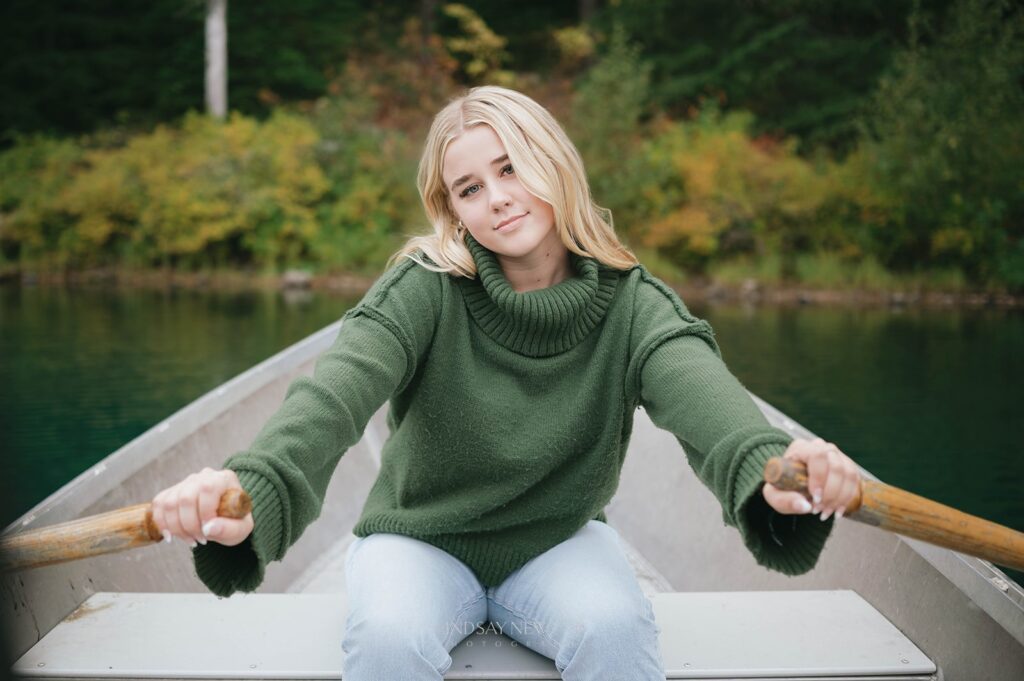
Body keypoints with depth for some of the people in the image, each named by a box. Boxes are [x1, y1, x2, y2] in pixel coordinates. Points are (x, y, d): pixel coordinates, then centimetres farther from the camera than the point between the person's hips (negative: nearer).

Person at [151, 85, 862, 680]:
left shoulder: (630, 301, -12)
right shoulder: (424, 290, -14)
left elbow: (694, 382, -33)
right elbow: (337, 390, -32)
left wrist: (769, 461, -58)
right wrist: (252, 483, -54)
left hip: (559, 543, 1)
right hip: (420, 541, 0)